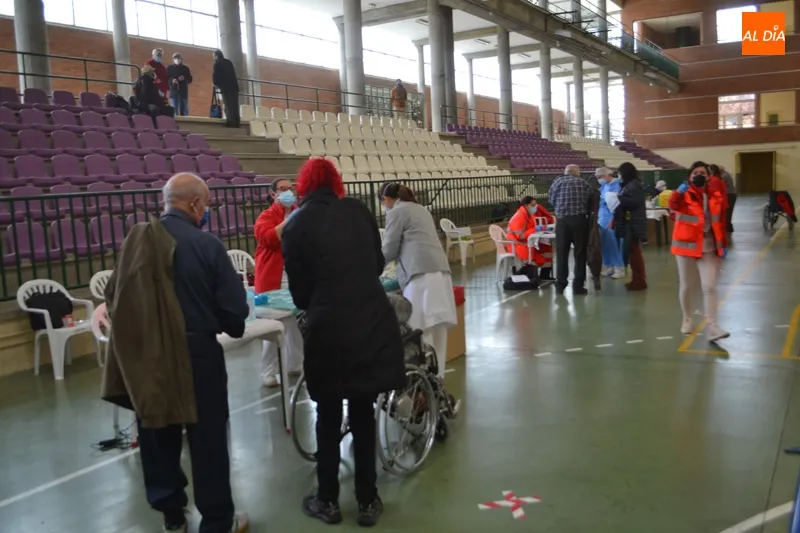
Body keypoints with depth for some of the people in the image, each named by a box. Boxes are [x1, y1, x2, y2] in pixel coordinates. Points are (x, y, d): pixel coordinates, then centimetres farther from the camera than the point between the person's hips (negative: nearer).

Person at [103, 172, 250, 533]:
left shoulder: (135, 241, -1)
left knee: (158, 435, 18)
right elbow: (234, 305, -13)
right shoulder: (206, 244, -14)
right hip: (196, 352, -4)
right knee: (207, 439, 8)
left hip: (144, 354, 5)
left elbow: (114, 297, 6)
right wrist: (233, 328, 10)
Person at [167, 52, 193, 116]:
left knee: (184, 111, 4)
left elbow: (190, 79, 12)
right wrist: (172, 81, -18)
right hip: (173, 91, -2)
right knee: (174, 111, -4)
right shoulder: (169, 68, 5)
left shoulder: (185, 68, 11)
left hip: (183, 92, 2)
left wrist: (184, 79, -8)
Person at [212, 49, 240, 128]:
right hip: (234, 85, 6)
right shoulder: (229, 62, 19)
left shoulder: (217, 63, 1)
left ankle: (231, 122, -15)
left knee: (228, 105, -8)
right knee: (234, 105, 4)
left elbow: (215, 74, -4)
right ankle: (236, 122, 1)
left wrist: (216, 84, 12)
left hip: (225, 86, -6)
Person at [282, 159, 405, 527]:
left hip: (328, 330, -2)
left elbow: (299, 293, 2)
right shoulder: (358, 210, 6)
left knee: (328, 417, 15)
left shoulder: (296, 225, -1)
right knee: (363, 415, 15)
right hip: (373, 323, 2)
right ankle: (368, 502, 25)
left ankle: (328, 501, 27)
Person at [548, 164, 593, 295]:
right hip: (579, 220, -1)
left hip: (562, 221, 1)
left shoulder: (556, 183, 10)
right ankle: (578, 286, 5)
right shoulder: (584, 183, 10)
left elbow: (552, 202, 9)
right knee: (580, 253, 6)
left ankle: (560, 285, 10)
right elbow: (591, 203, 6)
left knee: (561, 254, 8)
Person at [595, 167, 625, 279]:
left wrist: (613, 220, -19)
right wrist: (598, 217, 12)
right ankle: (608, 267, 18)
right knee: (604, 245, 9)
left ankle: (619, 268, 1)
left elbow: (617, 204, -16)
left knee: (613, 245, -6)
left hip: (611, 220, -8)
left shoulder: (616, 185, -11)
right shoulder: (604, 186, 15)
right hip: (602, 220, 8)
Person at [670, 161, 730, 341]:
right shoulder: (685, 194, -6)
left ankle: (712, 327, -3)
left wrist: (723, 244, 8)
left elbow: (721, 222, 11)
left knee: (710, 287, -3)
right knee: (686, 286, 9)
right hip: (687, 245, -2)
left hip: (709, 247, 2)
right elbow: (673, 205, -30)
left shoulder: (716, 195, 5)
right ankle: (687, 320, 27)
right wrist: (679, 192, -50)